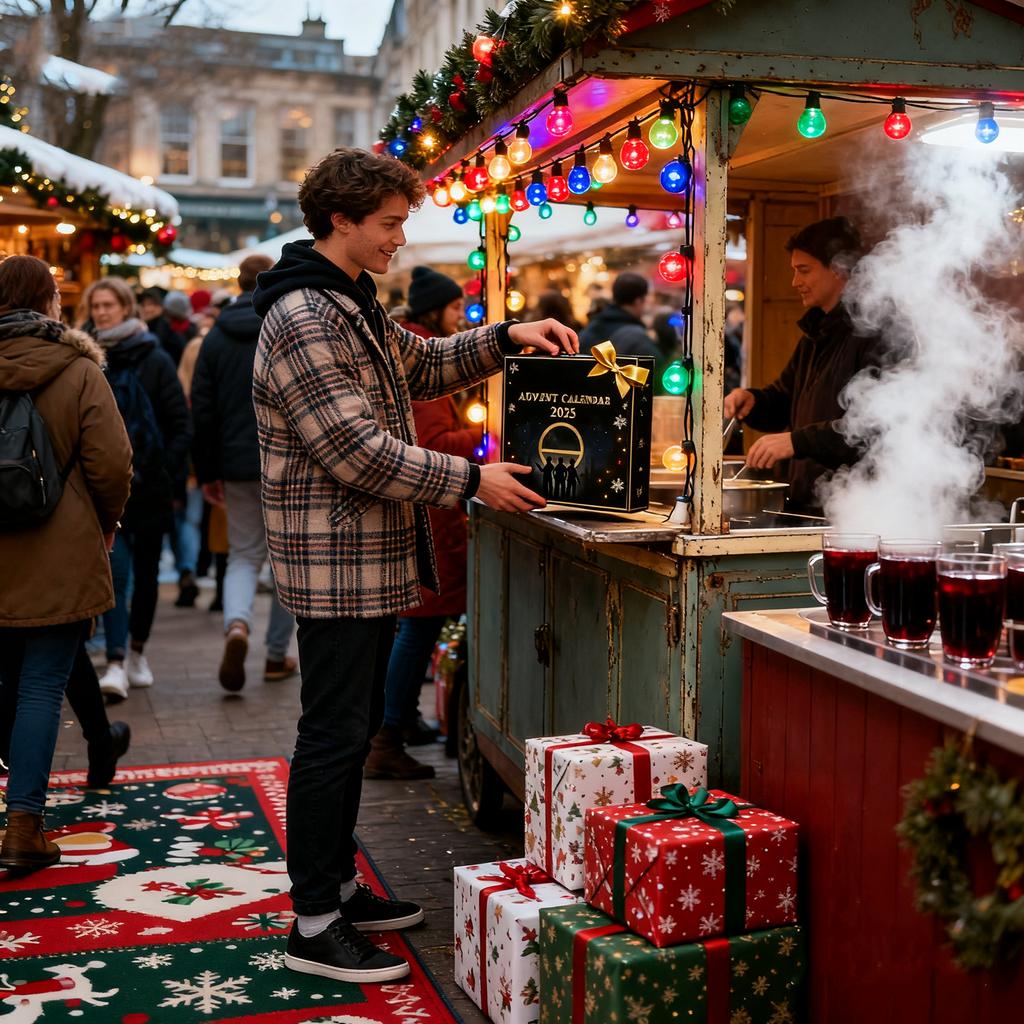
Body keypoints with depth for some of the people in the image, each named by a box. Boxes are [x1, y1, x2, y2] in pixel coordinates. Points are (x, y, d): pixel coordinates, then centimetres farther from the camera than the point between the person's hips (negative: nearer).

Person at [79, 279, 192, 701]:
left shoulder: (154, 361, 0)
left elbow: (181, 426, 0)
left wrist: (165, 473, -8)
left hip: (148, 487, 0)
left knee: (145, 572, 11)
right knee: (116, 572, -11)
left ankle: (136, 651, 28)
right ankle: (116, 664, -11)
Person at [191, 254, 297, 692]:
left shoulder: (216, 337, 5)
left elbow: (202, 410, 6)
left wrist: (207, 472, 11)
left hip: (239, 465, 2)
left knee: (243, 555, 12)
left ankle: (236, 623, -17)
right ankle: (278, 655, 16)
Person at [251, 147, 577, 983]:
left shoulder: (354, 307, 15)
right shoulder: (301, 320, -18)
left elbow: (422, 364, 26)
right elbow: (355, 449, -24)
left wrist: (506, 338, 11)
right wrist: (471, 481, -20)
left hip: (374, 559, 10)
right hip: (337, 563, -10)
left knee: (355, 728, 16)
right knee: (333, 736, -3)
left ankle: (338, 888, 29)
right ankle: (316, 926, 7)